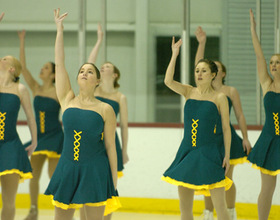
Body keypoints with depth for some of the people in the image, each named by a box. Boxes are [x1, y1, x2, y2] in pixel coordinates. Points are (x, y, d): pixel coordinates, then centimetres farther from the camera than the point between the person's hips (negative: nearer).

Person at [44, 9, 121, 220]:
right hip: (67, 168, 3)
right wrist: (60, 30, 0)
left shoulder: (105, 109, -1)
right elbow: (59, 63, 2)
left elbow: (110, 146, 0)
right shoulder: (67, 100, 6)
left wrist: (114, 180, -2)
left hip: (95, 170, -3)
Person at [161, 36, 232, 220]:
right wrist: (174, 55, -12)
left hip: (209, 154, -4)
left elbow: (226, 129, -1)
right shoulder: (189, 92, 7)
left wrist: (227, 155, -7)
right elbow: (168, 81, -10)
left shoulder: (219, 98, -2)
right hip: (187, 151, 4)